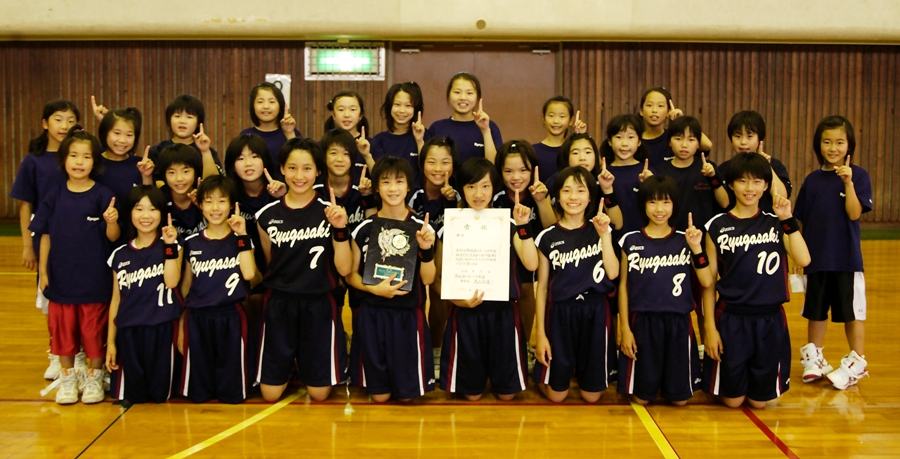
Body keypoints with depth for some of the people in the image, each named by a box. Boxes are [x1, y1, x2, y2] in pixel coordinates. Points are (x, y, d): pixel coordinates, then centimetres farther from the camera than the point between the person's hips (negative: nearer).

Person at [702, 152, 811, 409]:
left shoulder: (775, 223, 3)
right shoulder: (717, 226, -2)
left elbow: (803, 260, -14)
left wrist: (788, 220, -17)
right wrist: (709, 326, -5)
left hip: (770, 319, 2)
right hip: (731, 319, -1)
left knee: (759, 400, 11)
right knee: (732, 400, 8)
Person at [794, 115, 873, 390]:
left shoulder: (858, 175, -4)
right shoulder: (813, 180, 4)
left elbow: (854, 213, -15)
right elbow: (802, 220, 7)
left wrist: (848, 182, -24)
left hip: (847, 257, -3)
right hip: (817, 256, 3)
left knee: (851, 310, 4)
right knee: (816, 309, 15)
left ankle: (857, 361, 17)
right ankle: (813, 357, 29)